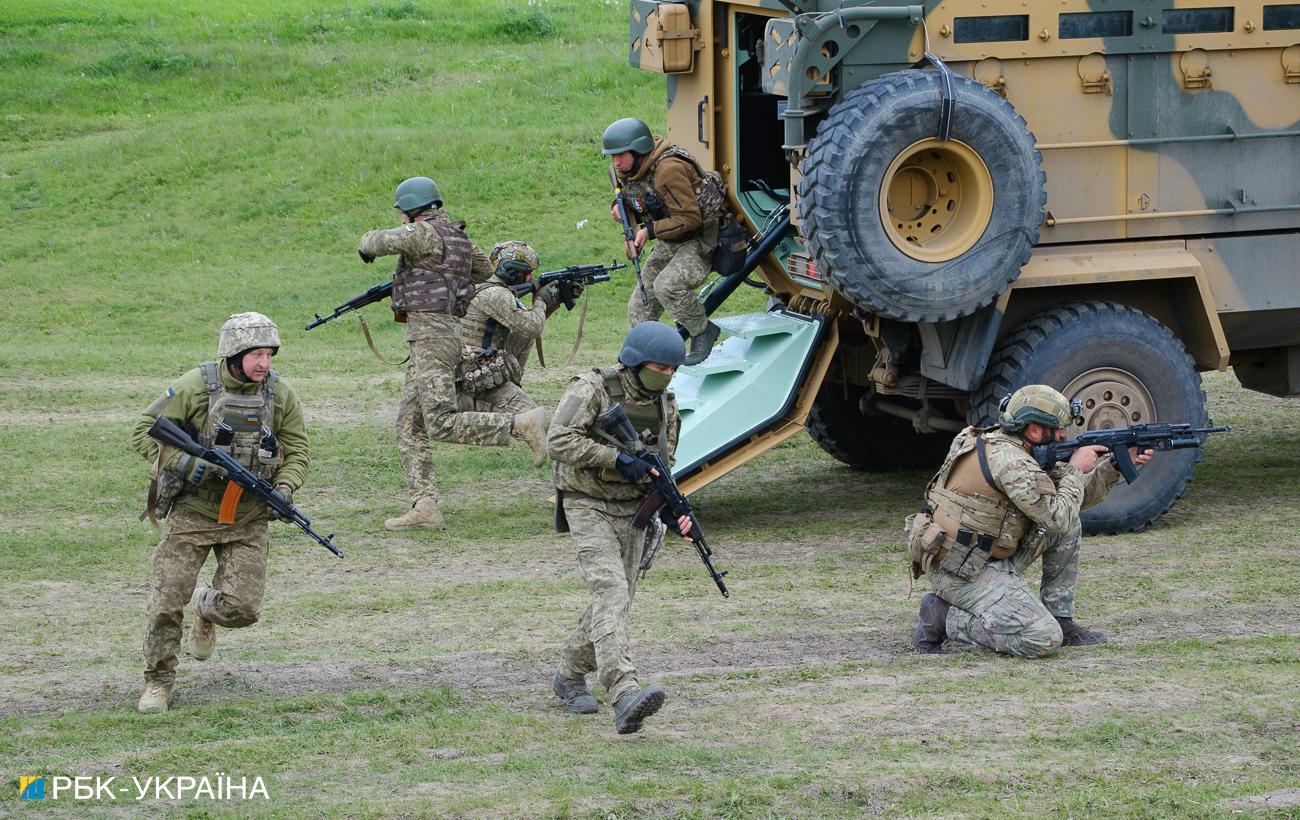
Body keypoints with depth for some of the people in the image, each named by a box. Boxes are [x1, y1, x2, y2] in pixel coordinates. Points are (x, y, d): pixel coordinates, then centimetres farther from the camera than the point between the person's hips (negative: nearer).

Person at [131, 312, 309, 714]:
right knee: (167, 601, -5)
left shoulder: (280, 395, -2)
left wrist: (285, 488, -13)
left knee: (242, 608, -8)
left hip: (248, 519, 2)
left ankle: (206, 609, 29)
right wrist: (187, 464, -22)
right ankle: (159, 681, 15)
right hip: (192, 512, -2)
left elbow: (296, 450, 7)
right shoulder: (195, 387, -12)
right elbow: (144, 433, -9)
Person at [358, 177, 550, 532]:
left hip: (432, 334, -10)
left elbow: (382, 242, -19)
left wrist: (368, 244, 5)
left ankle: (523, 425, -17)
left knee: (442, 424, -17)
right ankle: (424, 507, 0)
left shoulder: (424, 233, -10)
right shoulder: (457, 236, 17)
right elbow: (486, 271, 30)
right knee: (409, 428, 7)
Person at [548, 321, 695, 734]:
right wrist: (618, 458, -26)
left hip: (632, 510, 7)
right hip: (589, 508, -7)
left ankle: (570, 676, 32)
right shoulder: (593, 390, -14)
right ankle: (625, 698, -35)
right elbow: (559, 442, -22)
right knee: (610, 592, -21)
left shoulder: (665, 406, 5)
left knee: (616, 601, 9)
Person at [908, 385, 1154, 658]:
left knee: (1070, 523, 8)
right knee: (1044, 640, -21)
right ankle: (945, 617, -7)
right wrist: (1076, 470, -7)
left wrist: (1116, 466, 9)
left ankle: (1060, 620, 11)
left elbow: (1073, 500, 18)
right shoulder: (1009, 461, -22)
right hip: (961, 573, -10)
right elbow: (1058, 516, -22)